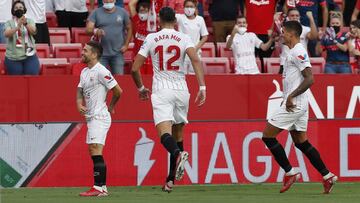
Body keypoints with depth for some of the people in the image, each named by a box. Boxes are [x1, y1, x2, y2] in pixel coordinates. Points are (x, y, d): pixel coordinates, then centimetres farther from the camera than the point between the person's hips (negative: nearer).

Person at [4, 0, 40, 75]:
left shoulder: (29, 21, 5)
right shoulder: (9, 23, 1)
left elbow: (33, 31, -15)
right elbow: (7, 34, -19)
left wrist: (25, 24, -36)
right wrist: (18, 26, -35)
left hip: (29, 56, 1)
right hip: (13, 58, -1)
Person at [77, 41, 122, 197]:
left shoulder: (101, 71, -14)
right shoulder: (84, 72, 15)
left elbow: (118, 91, -13)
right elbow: (80, 92, 17)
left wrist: (110, 107, 1)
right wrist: (79, 105, -4)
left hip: (99, 117, -10)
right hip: (91, 118, 10)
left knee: (96, 152, -15)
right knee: (93, 152, 11)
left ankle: (99, 187, -18)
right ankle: (102, 188, 15)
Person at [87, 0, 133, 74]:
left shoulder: (122, 12, 5)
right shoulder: (96, 13, 2)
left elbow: (129, 29, 13)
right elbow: (88, 29, -7)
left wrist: (126, 45, 2)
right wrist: (95, 31, -30)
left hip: (118, 53, 1)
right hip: (101, 53, -1)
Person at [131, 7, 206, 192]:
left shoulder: (151, 39, 5)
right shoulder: (183, 38, 4)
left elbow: (134, 69, 4)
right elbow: (196, 60, -14)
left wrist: (141, 88, 22)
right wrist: (202, 87, -16)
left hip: (161, 92, -2)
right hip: (181, 90, 2)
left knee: (165, 132, -16)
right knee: (177, 134, 15)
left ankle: (178, 154, -50)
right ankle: (171, 180, 17)